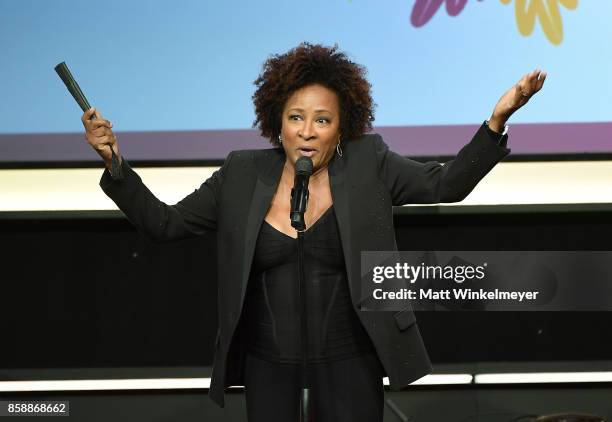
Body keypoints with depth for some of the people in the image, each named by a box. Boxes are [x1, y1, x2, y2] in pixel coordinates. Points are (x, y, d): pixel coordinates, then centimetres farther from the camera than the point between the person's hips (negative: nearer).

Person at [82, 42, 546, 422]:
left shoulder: (368, 165, -4)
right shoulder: (243, 175, -1)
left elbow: (447, 184, -4)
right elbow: (164, 223, 2)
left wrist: (496, 120, -16)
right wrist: (114, 163, -9)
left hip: (348, 356, -1)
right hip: (267, 360, 2)